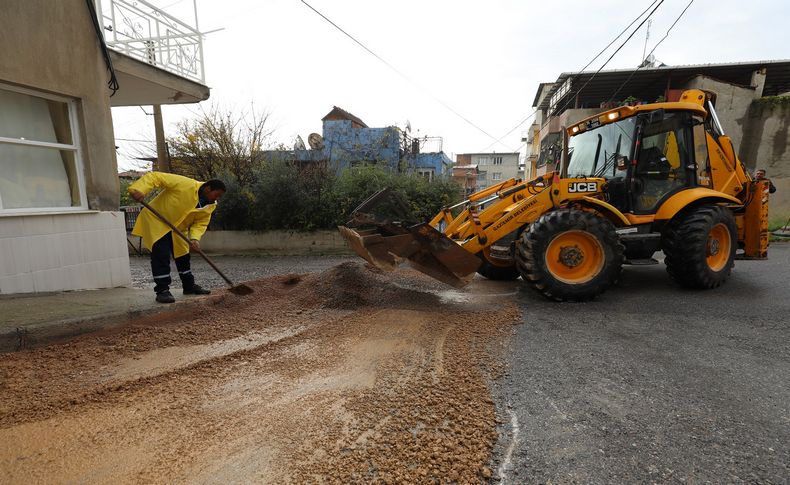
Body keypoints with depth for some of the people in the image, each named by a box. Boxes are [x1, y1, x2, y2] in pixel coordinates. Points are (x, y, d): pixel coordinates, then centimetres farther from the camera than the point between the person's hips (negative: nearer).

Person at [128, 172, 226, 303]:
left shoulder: (211, 206, -8)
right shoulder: (184, 184, -27)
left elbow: (201, 223, -10)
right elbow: (155, 177, -27)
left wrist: (195, 238, -28)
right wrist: (139, 189, -42)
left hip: (177, 228, 7)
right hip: (156, 220, -7)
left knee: (183, 256, 13)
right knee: (161, 255, -14)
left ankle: (189, 286, 28)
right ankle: (162, 290, -5)